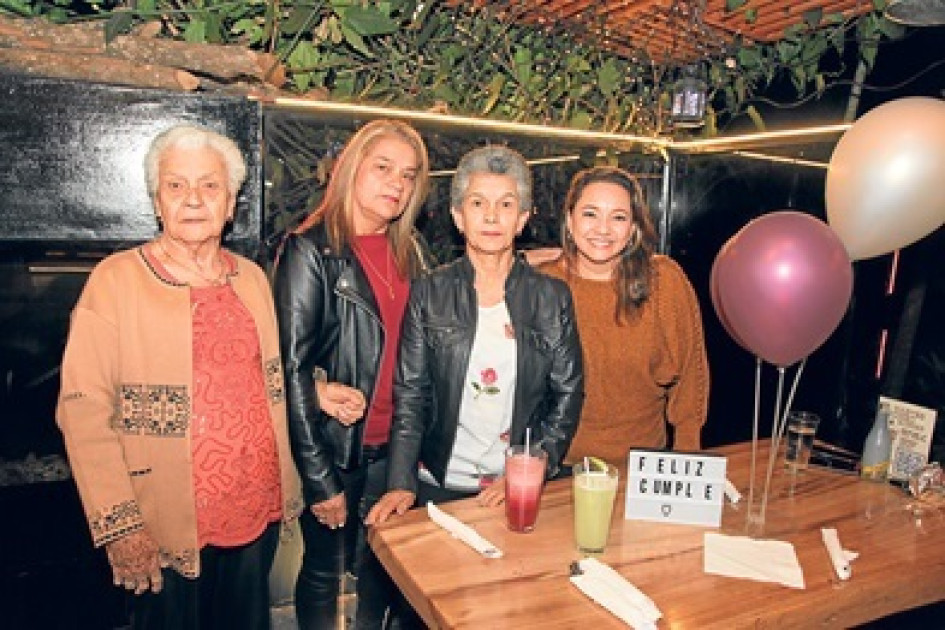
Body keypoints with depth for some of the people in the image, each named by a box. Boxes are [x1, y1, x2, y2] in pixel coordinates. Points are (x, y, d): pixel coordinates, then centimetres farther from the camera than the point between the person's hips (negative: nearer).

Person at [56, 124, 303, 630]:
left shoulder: (252, 278, 5)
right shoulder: (116, 279, -10)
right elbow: (84, 412, -13)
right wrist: (119, 526, -16)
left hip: (259, 512, 5)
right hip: (166, 531, -4)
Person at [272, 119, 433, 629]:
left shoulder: (411, 251, 7)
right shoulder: (312, 250, -10)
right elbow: (293, 366, -13)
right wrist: (319, 479, -14)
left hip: (393, 445, 5)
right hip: (333, 447, -4)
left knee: (382, 569, 16)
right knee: (324, 570, 12)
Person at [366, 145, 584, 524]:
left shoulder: (553, 297, -1)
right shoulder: (429, 294, -3)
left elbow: (569, 394, 0)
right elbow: (409, 394, -3)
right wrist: (401, 483, -12)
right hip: (439, 486, 0)